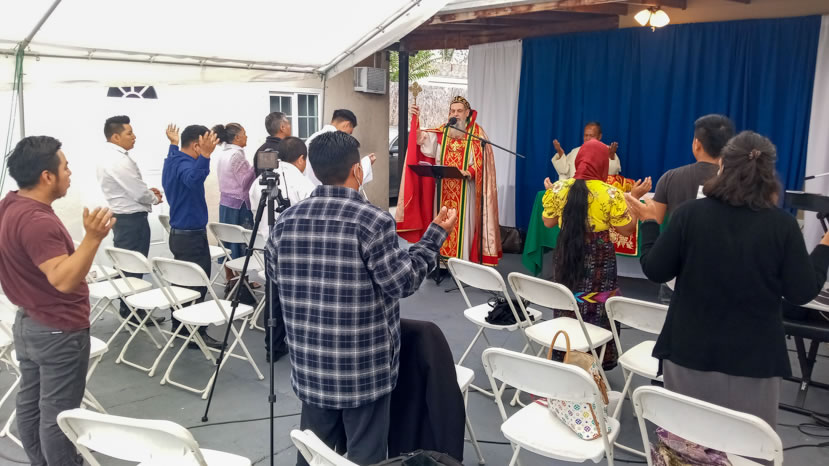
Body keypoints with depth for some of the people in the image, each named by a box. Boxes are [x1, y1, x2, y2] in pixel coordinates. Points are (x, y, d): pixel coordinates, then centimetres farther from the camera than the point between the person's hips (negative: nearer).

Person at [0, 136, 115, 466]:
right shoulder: (37, 221, -28)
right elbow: (63, 279, -34)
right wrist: (92, 238, -45)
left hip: (29, 323, 10)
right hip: (59, 331, -10)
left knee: (31, 403, 19)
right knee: (58, 413, 2)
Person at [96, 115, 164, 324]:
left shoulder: (107, 156, 10)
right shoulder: (119, 160, -22)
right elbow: (139, 193, -21)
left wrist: (147, 191, 9)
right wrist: (155, 198, -1)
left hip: (121, 216, 10)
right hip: (132, 219, -10)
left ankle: (128, 310, 25)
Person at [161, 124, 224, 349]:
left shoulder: (172, 160, 10)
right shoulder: (185, 164, -22)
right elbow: (193, 179, -47)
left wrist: (174, 144, 48)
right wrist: (205, 156, -63)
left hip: (179, 233, 10)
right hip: (192, 235, -10)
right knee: (197, 285, -4)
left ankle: (179, 327, 27)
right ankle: (196, 333, 2)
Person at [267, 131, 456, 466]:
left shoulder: (286, 221, -1)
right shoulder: (373, 221, -18)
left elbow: (277, 283, 10)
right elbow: (403, 283, -12)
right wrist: (435, 235, -4)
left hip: (310, 365, 5)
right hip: (364, 368, -5)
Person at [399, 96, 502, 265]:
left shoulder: (477, 133, -2)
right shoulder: (442, 131, 9)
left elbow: (482, 162, -7)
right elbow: (423, 139, -6)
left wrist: (469, 173, -25)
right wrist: (415, 120, -20)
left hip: (465, 190, -4)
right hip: (444, 189, 4)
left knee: (462, 224, -3)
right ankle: (443, 260, 15)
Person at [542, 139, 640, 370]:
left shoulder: (559, 188, -4)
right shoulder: (611, 194, -14)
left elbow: (548, 222, 6)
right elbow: (626, 230, -7)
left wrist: (550, 192, 18)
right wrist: (635, 198, -1)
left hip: (567, 255, 4)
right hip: (598, 260, -3)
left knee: (567, 308, 15)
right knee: (597, 310, 7)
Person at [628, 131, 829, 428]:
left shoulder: (689, 213, -9)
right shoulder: (783, 224, -8)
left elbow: (655, 272, -3)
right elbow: (802, 293, -3)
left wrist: (650, 223, 10)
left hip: (690, 351, 1)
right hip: (753, 357, 0)